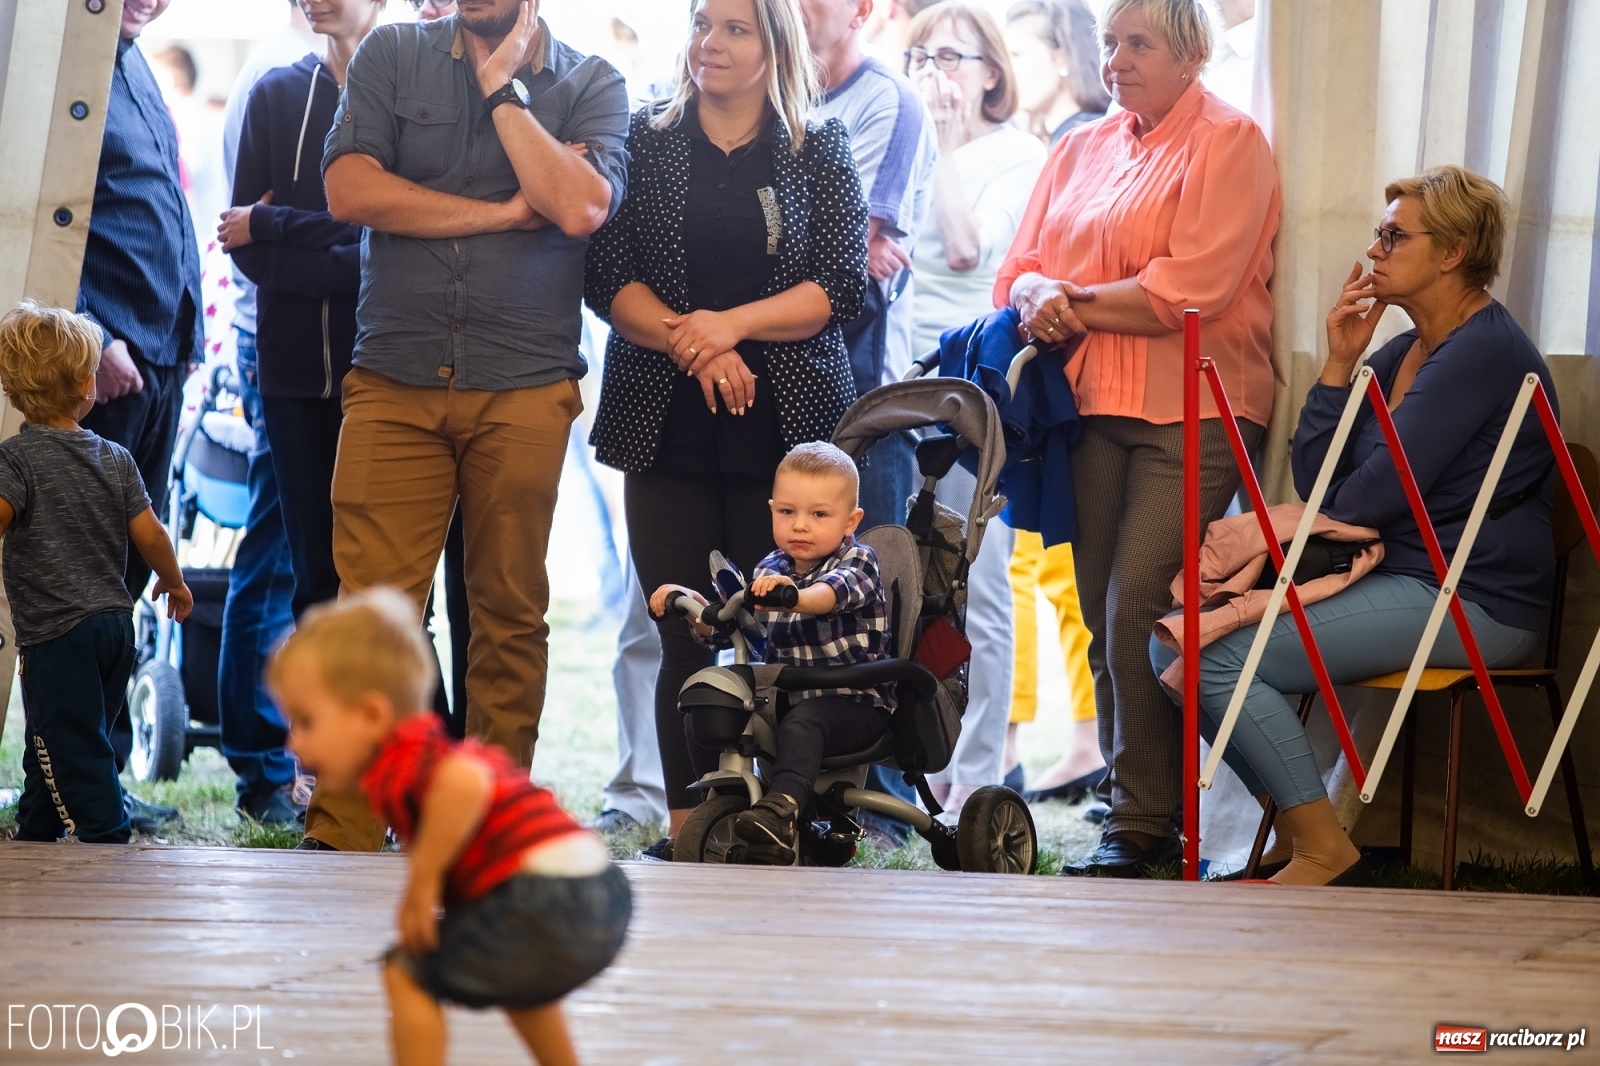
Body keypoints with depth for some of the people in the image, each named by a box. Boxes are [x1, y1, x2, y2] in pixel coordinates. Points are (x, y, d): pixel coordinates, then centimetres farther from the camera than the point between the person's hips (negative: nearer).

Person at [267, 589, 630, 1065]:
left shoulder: (399, 760, -9)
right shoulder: (439, 751, 22)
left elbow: (467, 781, -30)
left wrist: (423, 879, -18)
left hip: (547, 905, -10)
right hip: (604, 903, 10)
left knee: (408, 973, 3)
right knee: (511, 976, 37)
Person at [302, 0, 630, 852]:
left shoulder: (590, 85, 7)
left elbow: (580, 207, -11)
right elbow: (349, 190, -5)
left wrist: (502, 87, -5)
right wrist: (506, 212, -5)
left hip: (525, 388, 0)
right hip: (395, 380, 0)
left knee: (510, 613, 5)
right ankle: (340, 838, -8)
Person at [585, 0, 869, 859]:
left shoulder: (819, 152, 8)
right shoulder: (644, 141, 9)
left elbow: (841, 286, -1)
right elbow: (608, 277, 1)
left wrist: (732, 324, -13)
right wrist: (690, 344, -14)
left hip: (788, 425, -1)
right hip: (666, 425, 1)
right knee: (684, 640, -1)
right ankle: (684, 830, 3)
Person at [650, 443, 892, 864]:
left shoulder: (858, 561, -8)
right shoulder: (770, 570, 9)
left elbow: (834, 593, -34)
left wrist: (792, 596, -55)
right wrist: (690, 603, -4)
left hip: (856, 705, -7)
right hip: (785, 698, 7)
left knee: (803, 723, -37)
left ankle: (780, 812, -52)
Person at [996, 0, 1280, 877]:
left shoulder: (1229, 145, -2)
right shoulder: (1079, 152, 20)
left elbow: (1188, 291, -12)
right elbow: (1018, 272, 17)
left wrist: (1075, 302, -4)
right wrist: (1037, 297, -7)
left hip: (1190, 413, -6)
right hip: (1091, 409, 7)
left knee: (1140, 616, -13)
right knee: (1102, 620, 4)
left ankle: (1144, 823, -7)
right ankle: (1129, 798, 11)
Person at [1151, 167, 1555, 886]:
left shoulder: (1484, 352, -14)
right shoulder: (1401, 353, 17)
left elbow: (1371, 499, -17)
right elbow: (1316, 481, 11)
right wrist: (1339, 363, 3)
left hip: (1471, 603, -10)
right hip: (1397, 577, 10)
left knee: (1218, 658, -20)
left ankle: (1325, 853, -13)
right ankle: (1293, 835, 3)